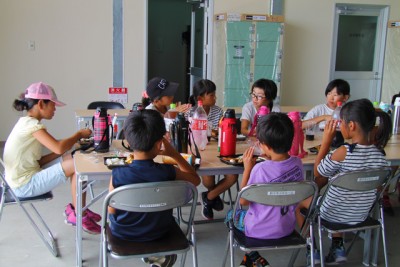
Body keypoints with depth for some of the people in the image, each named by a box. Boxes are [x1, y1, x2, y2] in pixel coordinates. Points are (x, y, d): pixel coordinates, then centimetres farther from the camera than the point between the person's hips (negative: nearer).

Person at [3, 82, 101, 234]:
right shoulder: (32, 124, -18)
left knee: (73, 158, 8)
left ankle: (75, 209, 13)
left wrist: (70, 145, 1)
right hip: (25, 185, -10)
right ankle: (80, 217, -1)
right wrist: (79, 134, -11)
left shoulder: (27, 123, 11)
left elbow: (38, 161, 8)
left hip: (28, 176, 10)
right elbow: (58, 148, -30)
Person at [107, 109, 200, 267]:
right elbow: (195, 180, -5)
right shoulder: (168, 173, -26)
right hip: (158, 232, 1)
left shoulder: (117, 175, -28)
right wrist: (174, 154, -7)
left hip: (123, 234, 0)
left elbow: (111, 210, -13)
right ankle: (158, 254, 29)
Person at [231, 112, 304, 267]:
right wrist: (271, 159, 3)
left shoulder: (260, 169, -29)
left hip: (260, 230, -5)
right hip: (287, 227, 5)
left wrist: (247, 168, -14)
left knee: (231, 215, 25)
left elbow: (243, 201, -16)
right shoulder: (297, 163, -12)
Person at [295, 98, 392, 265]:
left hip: (333, 215, -5)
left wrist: (326, 139, -13)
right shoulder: (379, 153, -11)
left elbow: (317, 172, -12)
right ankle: (337, 248, 31)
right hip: (360, 216, 5)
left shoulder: (343, 152, -29)